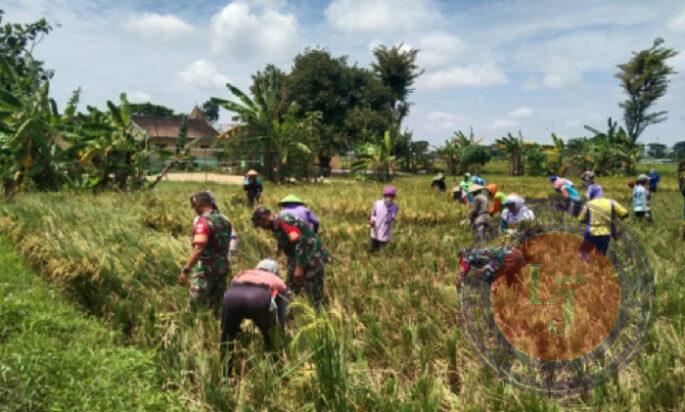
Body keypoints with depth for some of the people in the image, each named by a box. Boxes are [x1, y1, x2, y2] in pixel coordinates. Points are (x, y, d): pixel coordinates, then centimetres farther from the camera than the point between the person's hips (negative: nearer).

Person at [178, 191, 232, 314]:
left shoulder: (203, 221, -15)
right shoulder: (225, 220, 10)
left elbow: (199, 248, -25)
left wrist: (185, 270, -25)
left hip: (205, 268, -8)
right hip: (223, 267, 8)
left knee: (197, 307, -1)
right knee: (217, 306, 16)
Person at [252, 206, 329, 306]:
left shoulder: (284, 221, -19)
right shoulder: (276, 226, 11)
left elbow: (300, 242, -28)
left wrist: (299, 267, -27)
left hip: (312, 260, -10)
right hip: (299, 261, 10)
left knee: (315, 298, -5)